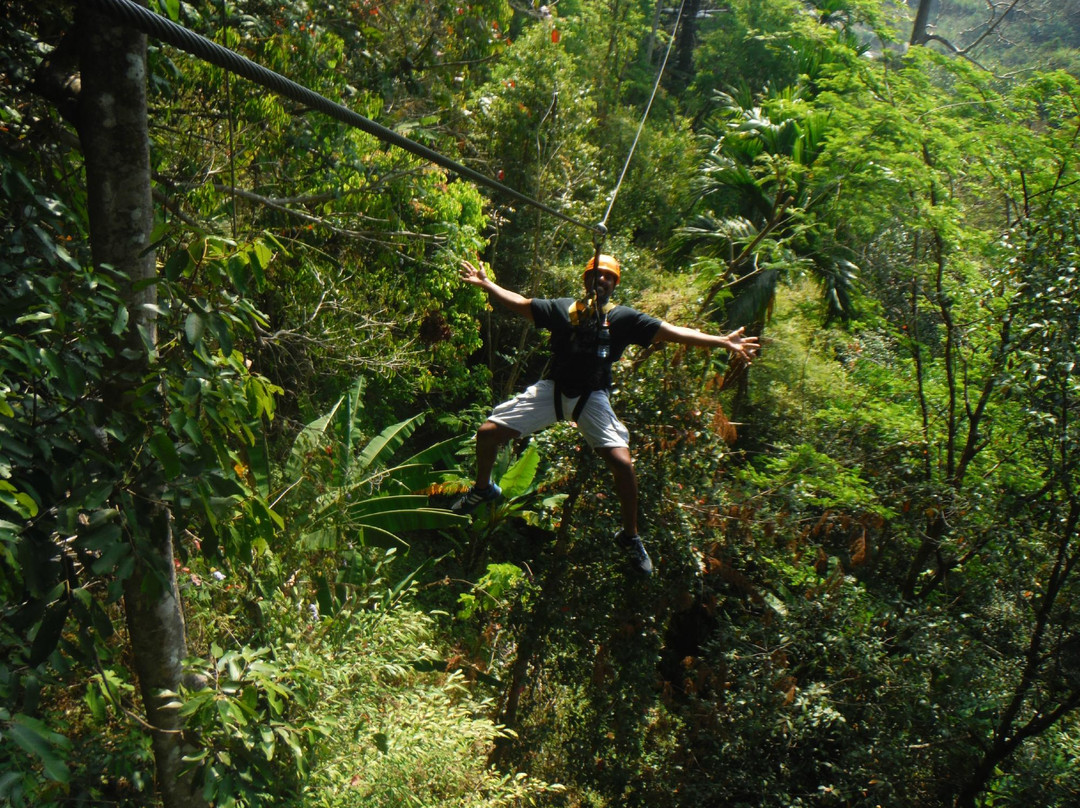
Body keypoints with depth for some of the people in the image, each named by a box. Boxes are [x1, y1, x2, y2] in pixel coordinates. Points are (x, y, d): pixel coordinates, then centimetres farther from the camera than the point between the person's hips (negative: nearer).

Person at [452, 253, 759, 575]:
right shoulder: (563, 308, 3)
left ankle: (630, 537, 6)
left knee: (623, 463, -18)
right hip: (552, 389, 2)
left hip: (591, 397, -1)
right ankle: (483, 488, 29)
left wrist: (724, 341, -15)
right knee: (488, 432, -4)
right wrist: (486, 284, -1)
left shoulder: (624, 318, -1)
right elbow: (521, 303, 8)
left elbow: (671, 332, -8)